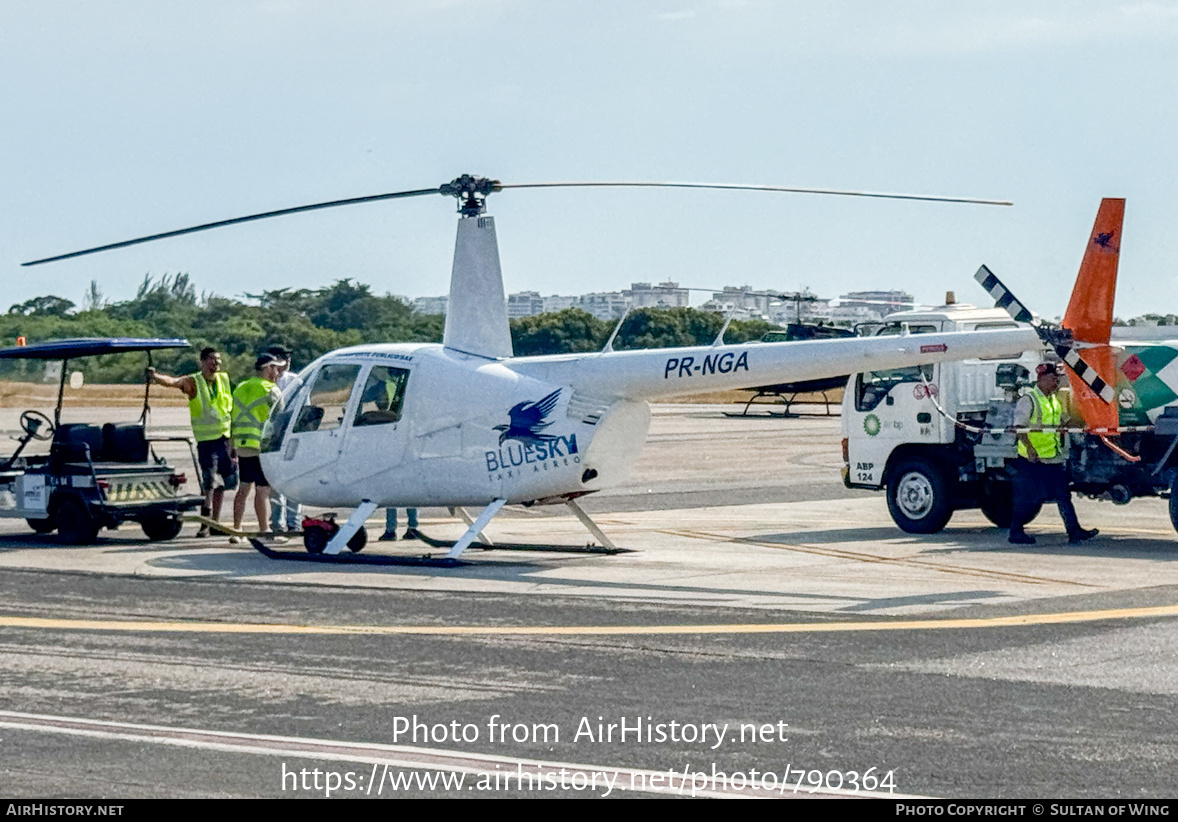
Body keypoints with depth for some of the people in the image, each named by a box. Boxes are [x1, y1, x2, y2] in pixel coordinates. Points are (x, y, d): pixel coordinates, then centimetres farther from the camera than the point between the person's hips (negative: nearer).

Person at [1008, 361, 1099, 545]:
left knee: (1063, 495, 2)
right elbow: (1019, 426, -16)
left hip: (1054, 457, 8)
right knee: (1026, 498, -1)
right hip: (1033, 459, -8)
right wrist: (1029, 447, -26)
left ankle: (1074, 531, 0)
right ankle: (1016, 532, 9)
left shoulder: (1055, 399, 16)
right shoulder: (1028, 399, -9)